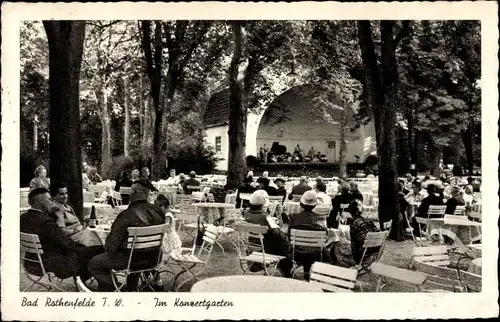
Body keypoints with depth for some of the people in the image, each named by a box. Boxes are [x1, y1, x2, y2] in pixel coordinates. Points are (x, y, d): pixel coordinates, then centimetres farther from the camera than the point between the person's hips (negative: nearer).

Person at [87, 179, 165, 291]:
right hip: (153, 258, 7)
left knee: (93, 263, 7)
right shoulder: (157, 211, -5)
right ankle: (132, 287, 45)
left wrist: (107, 248, 9)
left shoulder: (127, 215, -22)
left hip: (133, 259, -6)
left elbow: (114, 241, -13)